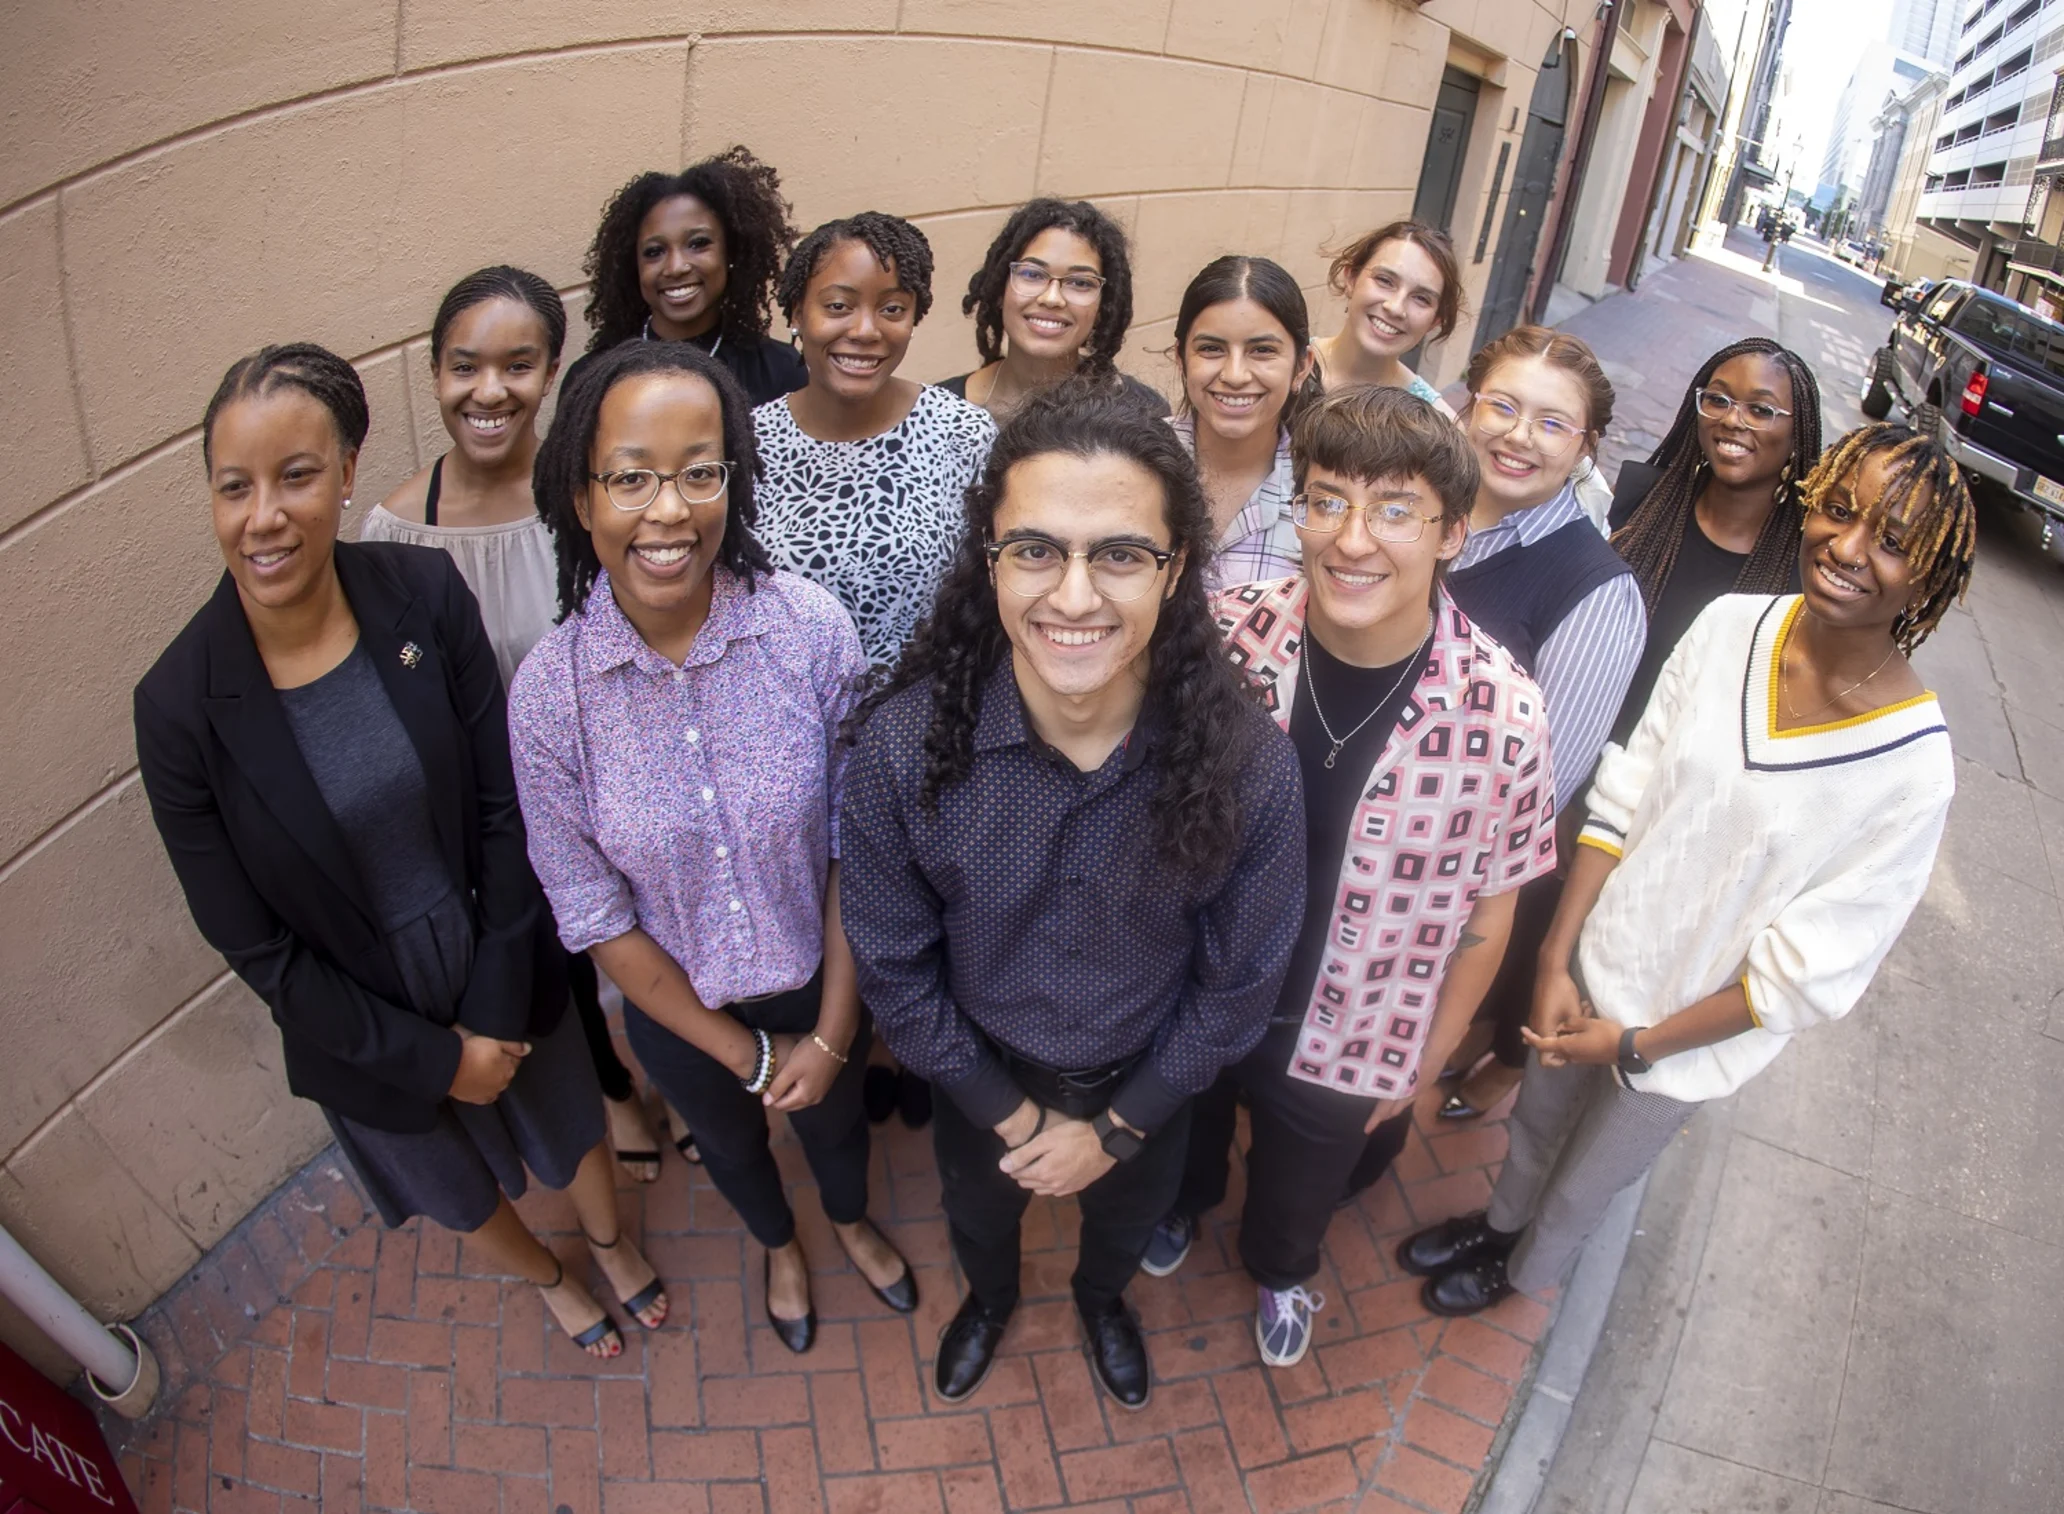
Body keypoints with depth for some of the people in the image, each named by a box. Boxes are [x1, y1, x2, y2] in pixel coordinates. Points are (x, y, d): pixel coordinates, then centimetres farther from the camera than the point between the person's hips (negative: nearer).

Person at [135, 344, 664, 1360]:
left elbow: (503, 806, -12)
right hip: (360, 1023, 0)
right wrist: (433, 1055, -12)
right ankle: (549, 1281, 62)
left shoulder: (423, 593, -20)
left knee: (573, 1130, 28)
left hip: (501, 968, 1)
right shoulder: (178, 704, -23)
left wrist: (498, 1008, -13)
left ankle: (613, 1243, 63)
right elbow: (255, 945, -15)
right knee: (463, 1195, 28)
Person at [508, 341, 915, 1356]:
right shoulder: (547, 692, -24)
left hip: (818, 977, 0)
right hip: (676, 1006, 1)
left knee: (835, 1117, 30)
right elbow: (594, 917, -15)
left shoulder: (810, 629, -25)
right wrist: (745, 1053, -10)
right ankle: (780, 1245, 66)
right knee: (730, 1139, 30)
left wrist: (832, 1031, -12)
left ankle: (851, 1222, 66)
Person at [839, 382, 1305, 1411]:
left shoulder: (1251, 762, -32)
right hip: (981, 1070, 0)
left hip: (1148, 1078, 1)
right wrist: (1009, 1112, -10)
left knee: (1126, 1217, 32)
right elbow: (893, 967, -16)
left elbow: (1239, 977, -15)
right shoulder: (903, 745, -33)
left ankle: (1102, 1299, 70)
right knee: (977, 1207, 32)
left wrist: (1116, 1126, -9)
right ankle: (988, 1298, 70)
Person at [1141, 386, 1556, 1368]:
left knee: (1301, 1185, 29)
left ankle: (1280, 1270, 64)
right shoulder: (1226, 635, -23)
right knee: (1184, 1128, 32)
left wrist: (1425, 1060, 1)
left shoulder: (1503, 717, -27)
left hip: (1347, 1042, -1)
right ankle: (1184, 1202, 68)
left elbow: (1486, 913, -10)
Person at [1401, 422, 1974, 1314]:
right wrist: (1557, 957, -11)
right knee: (1537, 1119, 29)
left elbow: (1810, 972, -19)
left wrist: (1638, 1043, -14)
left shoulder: (1913, 766, -26)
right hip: (1598, 961, 3)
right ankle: (1498, 1222, 62)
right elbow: (1626, 794, -9)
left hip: (1693, 1030, -2)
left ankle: (1524, 1271, 57)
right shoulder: (1731, 626, -15)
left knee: (1588, 1179, 25)